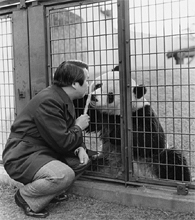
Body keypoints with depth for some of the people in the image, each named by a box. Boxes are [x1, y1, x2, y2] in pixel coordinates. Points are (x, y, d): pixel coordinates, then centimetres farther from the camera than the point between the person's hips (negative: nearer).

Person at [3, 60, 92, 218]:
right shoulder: (48, 101, -26)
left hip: (45, 152, 10)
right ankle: (26, 197, -7)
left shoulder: (64, 98, 6)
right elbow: (62, 143, -25)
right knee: (64, 175, -31)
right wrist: (78, 127, -8)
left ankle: (53, 192, 10)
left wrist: (80, 148, -8)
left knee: (83, 160, 2)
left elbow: (68, 136, 12)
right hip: (22, 157, -10)